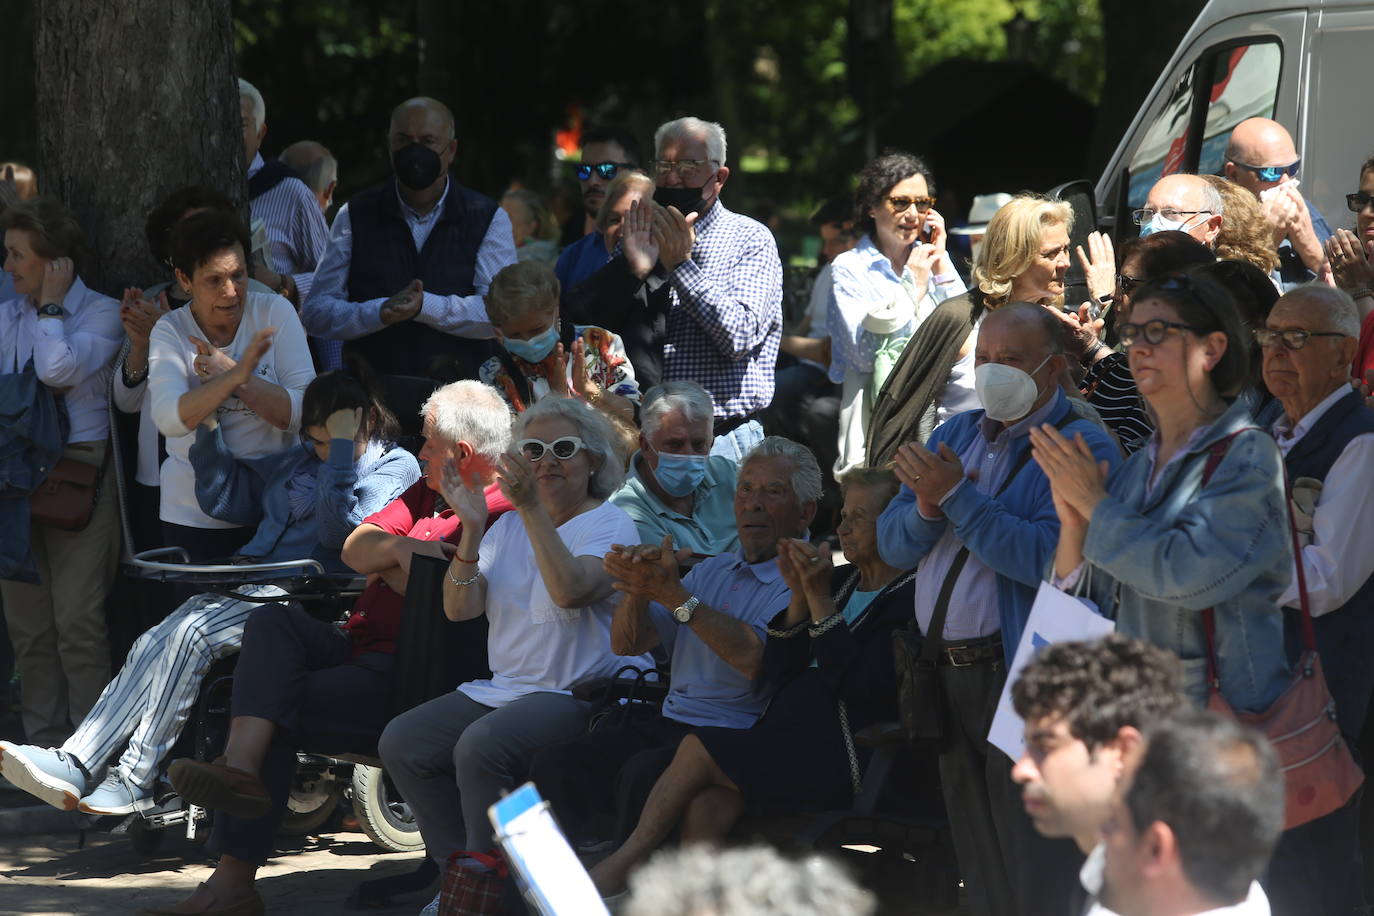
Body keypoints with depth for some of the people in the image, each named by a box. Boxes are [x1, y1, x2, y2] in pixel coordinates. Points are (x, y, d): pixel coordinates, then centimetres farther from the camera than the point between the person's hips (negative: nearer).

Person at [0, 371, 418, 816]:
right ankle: (75, 766, -27)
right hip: (248, 587, 8)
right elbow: (223, 496, 32)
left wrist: (344, 447, -10)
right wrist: (208, 426, 21)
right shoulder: (299, 462, 26)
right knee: (153, 645, -16)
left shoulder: (396, 467, 3)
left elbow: (340, 529, -13)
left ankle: (135, 780, -27)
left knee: (189, 634, -28)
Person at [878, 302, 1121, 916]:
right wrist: (925, 507, -11)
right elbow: (893, 545, 11)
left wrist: (956, 496, -20)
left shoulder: (1082, 447, -9)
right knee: (976, 860, 15)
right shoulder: (956, 434, 14)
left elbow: (1047, 556, -23)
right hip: (945, 674, 8)